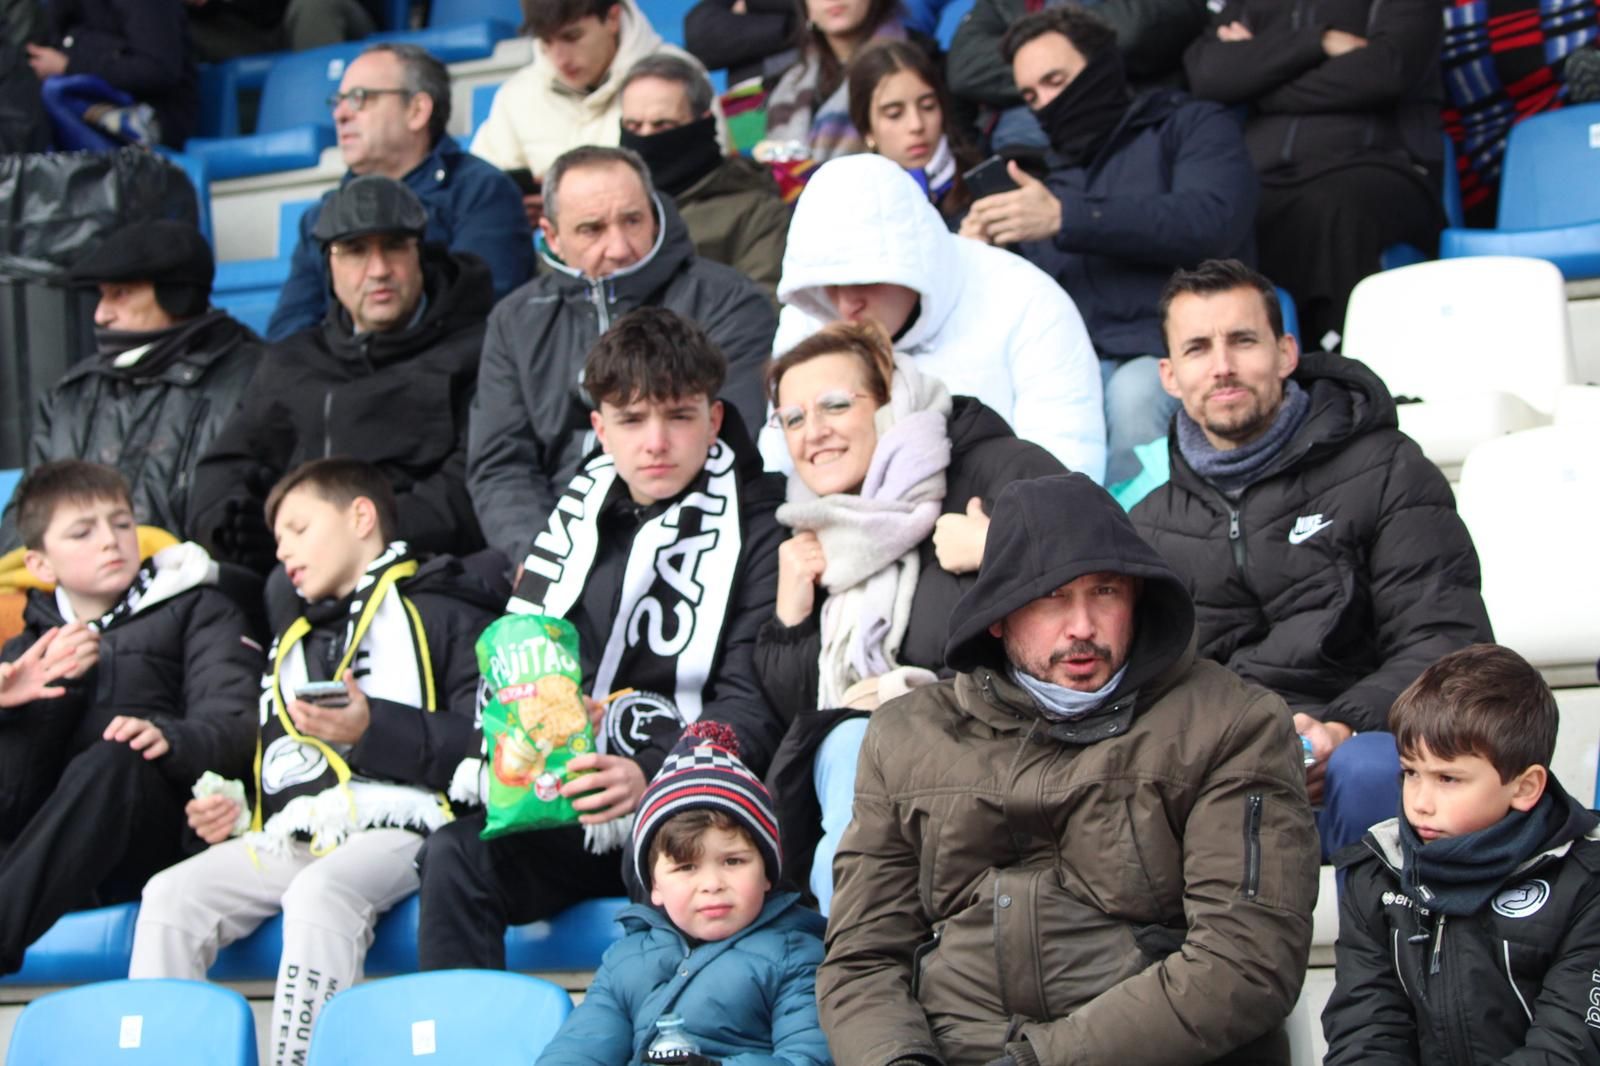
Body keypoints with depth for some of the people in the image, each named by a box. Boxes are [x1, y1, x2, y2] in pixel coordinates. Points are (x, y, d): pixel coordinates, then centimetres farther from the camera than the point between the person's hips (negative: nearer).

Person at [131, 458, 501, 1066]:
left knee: (319, 892, -37)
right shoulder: (293, 631, 32)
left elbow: (483, 740, -7)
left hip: (393, 825, -7)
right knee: (171, 895, -16)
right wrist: (234, 807, 13)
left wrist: (374, 729, -16)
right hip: (288, 835, 7)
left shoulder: (440, 611, 7)